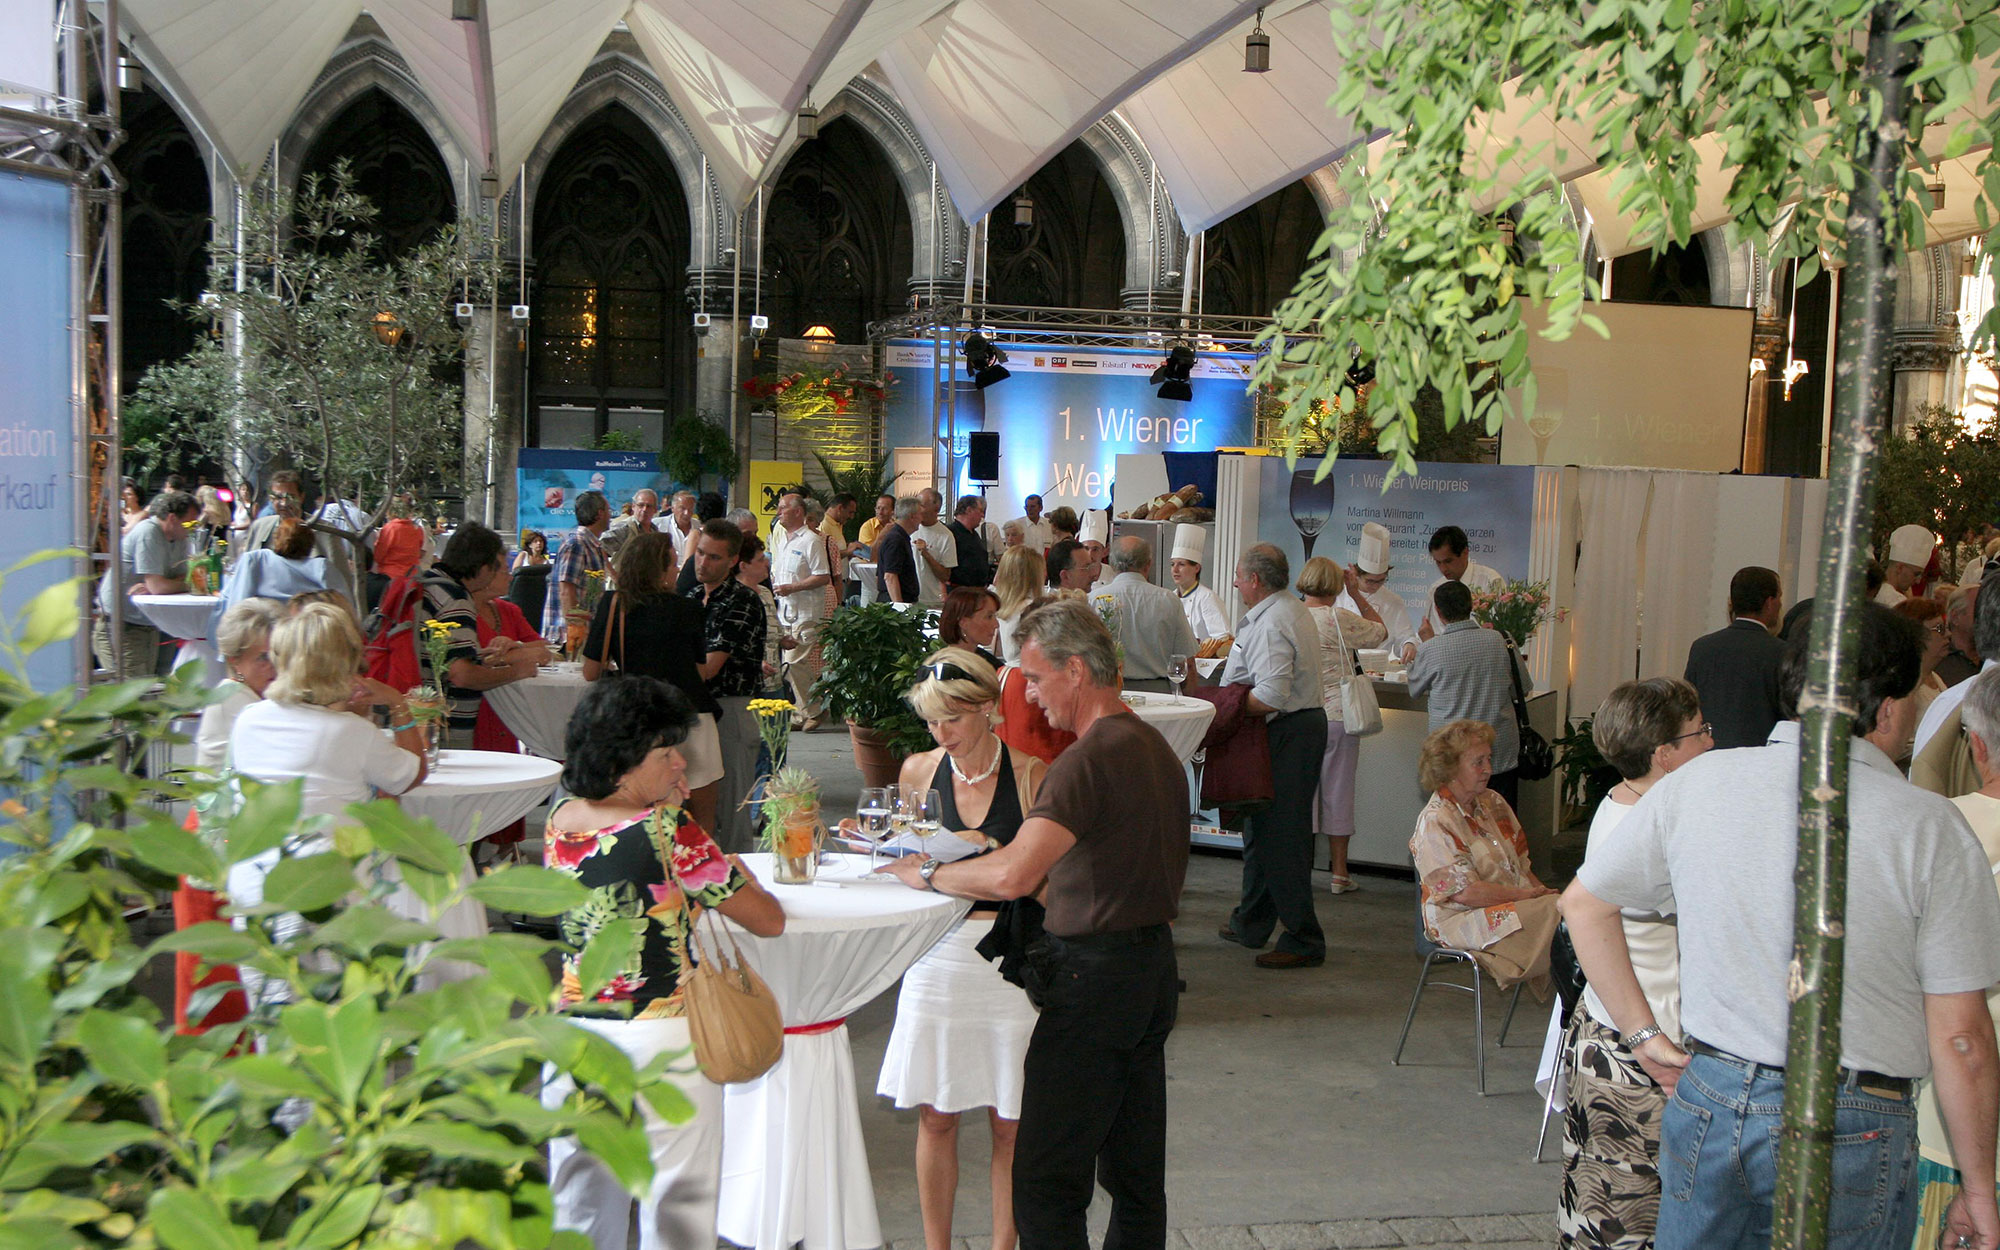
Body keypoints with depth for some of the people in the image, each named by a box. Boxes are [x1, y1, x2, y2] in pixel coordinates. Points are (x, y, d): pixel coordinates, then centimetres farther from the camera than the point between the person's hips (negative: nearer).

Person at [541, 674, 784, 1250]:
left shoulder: (559, 820, 1)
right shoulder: (667, 833, -17)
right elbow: (769, 921, -9)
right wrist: (741, 875, 11)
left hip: (571, 1034, 6)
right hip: (661, 1038, -6)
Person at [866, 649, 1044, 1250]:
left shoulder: (1031, 774, -5)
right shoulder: (919, 771, 5)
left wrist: (992, 853, -20)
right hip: (937, 956, 3)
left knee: (1009, 1121, 6)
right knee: (935, 1114, 9)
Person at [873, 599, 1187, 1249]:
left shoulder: (1089, 759, -21)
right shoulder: (1154, 745, 11)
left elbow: (1011, 876, -30)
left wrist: (928, 873, -14)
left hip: (1094, 976, -10)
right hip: (1154, 965, 10)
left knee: (1047, 1183, -2)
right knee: (1137, 1173, 17)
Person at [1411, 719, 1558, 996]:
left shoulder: (1493, 802, 13)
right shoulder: (1434, 823, -12)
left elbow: (1520, 862, 17)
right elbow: (1466, 892, -18)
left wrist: (1542, 891, -3)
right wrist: (1528, 895, -14)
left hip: (1516, 902, 8)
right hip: (1462, 920, -8)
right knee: (1557, 911, -27)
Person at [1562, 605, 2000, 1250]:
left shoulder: (1697, 782, -1)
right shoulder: (1930, 826, -12)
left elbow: (1583, 902, 9)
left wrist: (1643, 1034, 13)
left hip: (1706, 1096, 3)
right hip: (1850, 1129, -3)